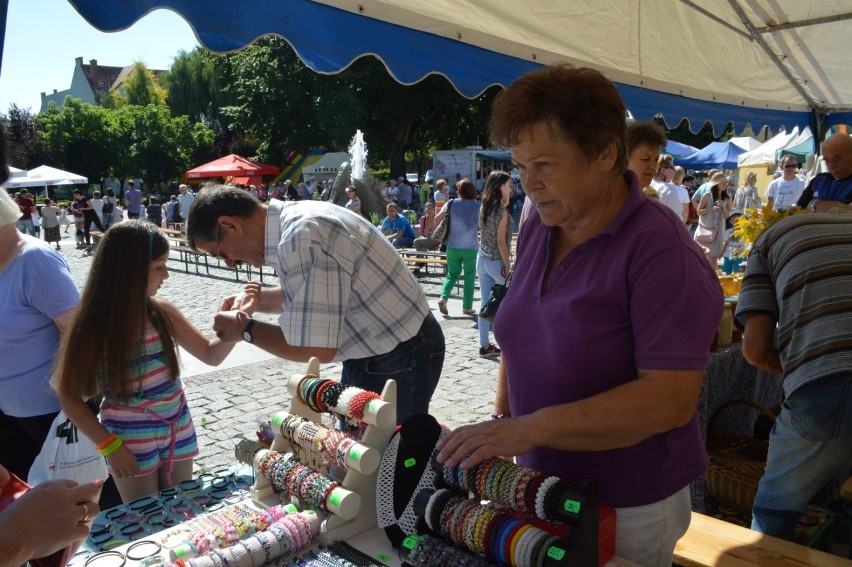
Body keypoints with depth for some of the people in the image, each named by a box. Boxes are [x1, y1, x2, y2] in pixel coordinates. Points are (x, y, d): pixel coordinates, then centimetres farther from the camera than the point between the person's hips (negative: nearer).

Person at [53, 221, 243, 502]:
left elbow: (211, 354, 0)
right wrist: (109, 445, -14)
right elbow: (70, 397, -9)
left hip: (178, 429, 4)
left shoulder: (162, 311, -7)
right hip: (131, 440, -4)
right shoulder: (92, 328, -16)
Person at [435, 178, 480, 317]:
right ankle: (467, 307, 13)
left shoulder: (451, 203, -2)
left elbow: (436, 219, 0)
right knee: (469, 277, 11)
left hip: (453, 246, 1)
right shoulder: (477, 205, -4)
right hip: (471, 247, -1)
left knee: (452, 274, 16)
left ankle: (443, 297, -6)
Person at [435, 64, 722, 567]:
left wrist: (530, 428, -31)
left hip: (628, 509, -6)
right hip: (542, 483, 7)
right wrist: (500, 432, 3)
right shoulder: (539, 226, -2)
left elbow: (670, 399, -28)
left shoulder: (662, 253, -24)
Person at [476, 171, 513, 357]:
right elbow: (501, 241, -17)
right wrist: (508, 265, -14)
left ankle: (485, 345, 11)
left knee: (485, 303, 8)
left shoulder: (484, 207, 6)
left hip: (482, 260, 7)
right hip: (496, 262, -7)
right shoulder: (501, 210, -15)